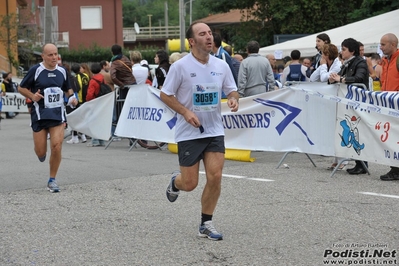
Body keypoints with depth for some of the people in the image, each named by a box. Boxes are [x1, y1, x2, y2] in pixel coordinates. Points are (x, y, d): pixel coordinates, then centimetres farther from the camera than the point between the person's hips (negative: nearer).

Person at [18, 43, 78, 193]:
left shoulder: (62, 71, 5)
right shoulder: (35, 70, -6)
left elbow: (67, 89, 22)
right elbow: (21, 88, 2)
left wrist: (72, 97, 1)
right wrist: (32, 96, -15)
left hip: (58, 114, 2)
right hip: (40, 115, -2)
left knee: (57, 147, -11)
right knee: (41, 152, 1)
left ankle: (52, 180, 5)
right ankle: (41, 153, 42)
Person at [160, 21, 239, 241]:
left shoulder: (221, 65, 2)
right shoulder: (180, 66, -11)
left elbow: (231, 90, 12)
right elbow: (165, 95, -5)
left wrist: (233, 99, -11)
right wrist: (186, 112, -17)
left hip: (215, 131, 3)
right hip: (189, 133, -3)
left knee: (215, 177, -7)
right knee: (190, 184, 0)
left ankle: (206, 224, 9)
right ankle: (175, 182, 38)